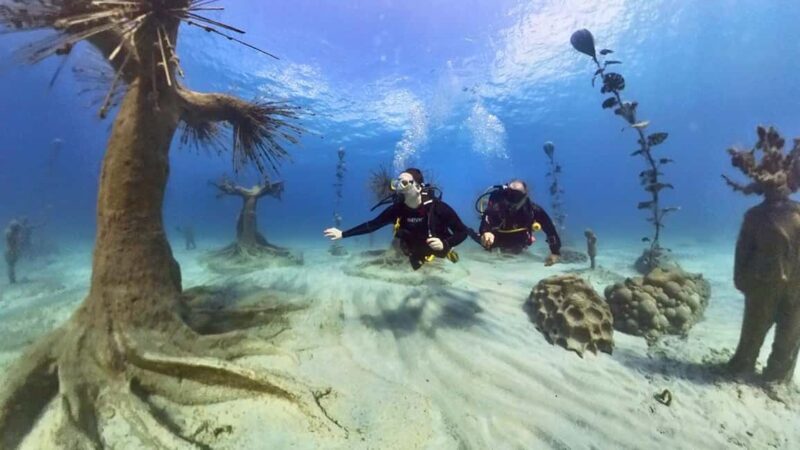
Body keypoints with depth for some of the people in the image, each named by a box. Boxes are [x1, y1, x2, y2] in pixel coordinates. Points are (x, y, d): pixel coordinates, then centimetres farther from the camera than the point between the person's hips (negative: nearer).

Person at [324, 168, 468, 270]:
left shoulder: (438, 207, -35)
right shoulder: (396, 209, -27)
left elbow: (463, 231, -27)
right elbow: (372, 225, -17)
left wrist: (445, 243, -45)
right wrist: (343, 234, -19)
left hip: (438, 248, -2)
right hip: (417, 254, 3)